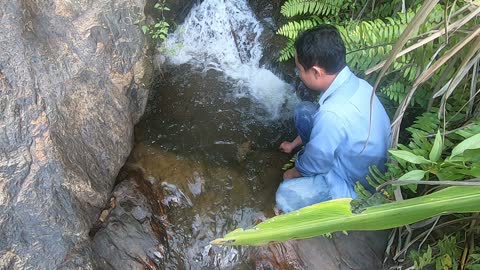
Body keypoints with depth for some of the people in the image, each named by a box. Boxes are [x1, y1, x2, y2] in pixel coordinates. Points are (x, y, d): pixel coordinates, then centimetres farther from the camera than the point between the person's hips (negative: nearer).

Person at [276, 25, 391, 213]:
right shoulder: (353, 83, -10)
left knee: (286, 195, -25)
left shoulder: (333, 113, -39)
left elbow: (315, 163, -21)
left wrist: (296, 172, 2)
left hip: (357, 185, -8)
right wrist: (294, 144, 24)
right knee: (303, 111, 3)